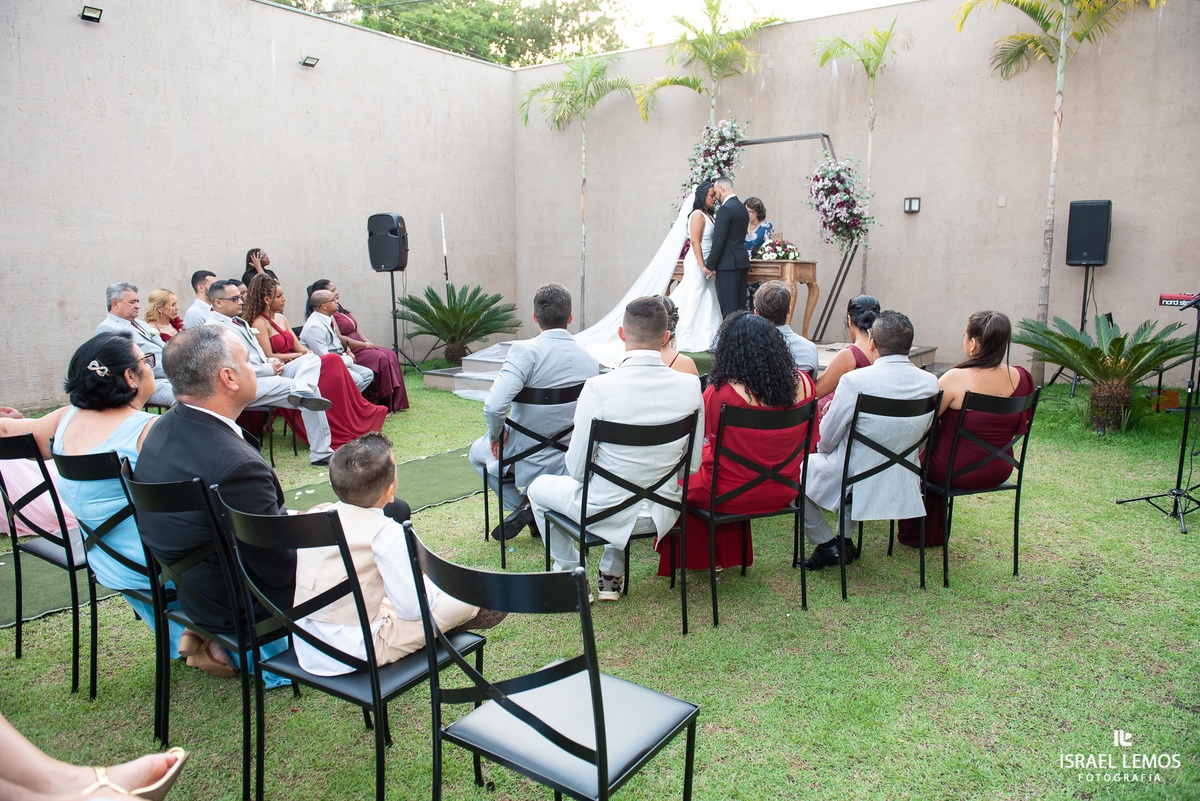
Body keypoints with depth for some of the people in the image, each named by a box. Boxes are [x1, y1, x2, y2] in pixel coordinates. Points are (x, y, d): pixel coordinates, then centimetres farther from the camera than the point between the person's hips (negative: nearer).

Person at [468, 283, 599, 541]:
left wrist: (496, 434, -11)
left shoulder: (525, 350, -22)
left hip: (528, 462, -4)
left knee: (477, 451, 28)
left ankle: (520, 505, 16)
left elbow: (494, 406, -32)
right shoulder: (590, 360, -6)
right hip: (573, 465, 5)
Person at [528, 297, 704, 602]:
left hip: (606, 513, -4)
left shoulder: (598, 388, -23)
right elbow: (693, 464, -2)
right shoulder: (690, 386, -12)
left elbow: (577, 469, -14)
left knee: (539, 487, 27)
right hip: (662, 515, 4)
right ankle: (612, 573, 43)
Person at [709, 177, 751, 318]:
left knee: (728, 308, -8)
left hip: (728, 263, -9)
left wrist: (710, 265, -11)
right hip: (742, 260, 9)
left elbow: (719, 240, -16)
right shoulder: (742, 208, 16)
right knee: (740, 305, 11)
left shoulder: (725, 208, -13)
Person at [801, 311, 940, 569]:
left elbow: (826, 441, -13)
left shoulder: (854, 381, -24)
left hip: (855, 486, -6)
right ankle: (847, 542, 32)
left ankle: (827, 545, 16)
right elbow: (920, 433, 7)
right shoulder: (930, 382, -8)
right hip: (903, 487, 6)